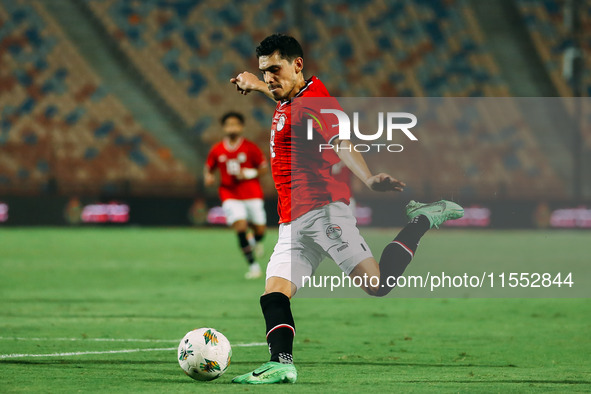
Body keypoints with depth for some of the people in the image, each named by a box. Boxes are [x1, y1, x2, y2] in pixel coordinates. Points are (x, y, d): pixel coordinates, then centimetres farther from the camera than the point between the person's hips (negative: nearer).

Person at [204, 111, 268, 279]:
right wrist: (208, 177, -9)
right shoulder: (217, 150, 1)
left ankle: (257, 241, 44)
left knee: (259, 229, 2)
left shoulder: (250, 147, -5)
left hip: (252, 194, 0)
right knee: (240, 225, -19)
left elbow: (264, 168, -1)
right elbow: (208, 168, 13)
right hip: (230, 194, 0)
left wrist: (250, 173, -18)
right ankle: (253, 265, -11)